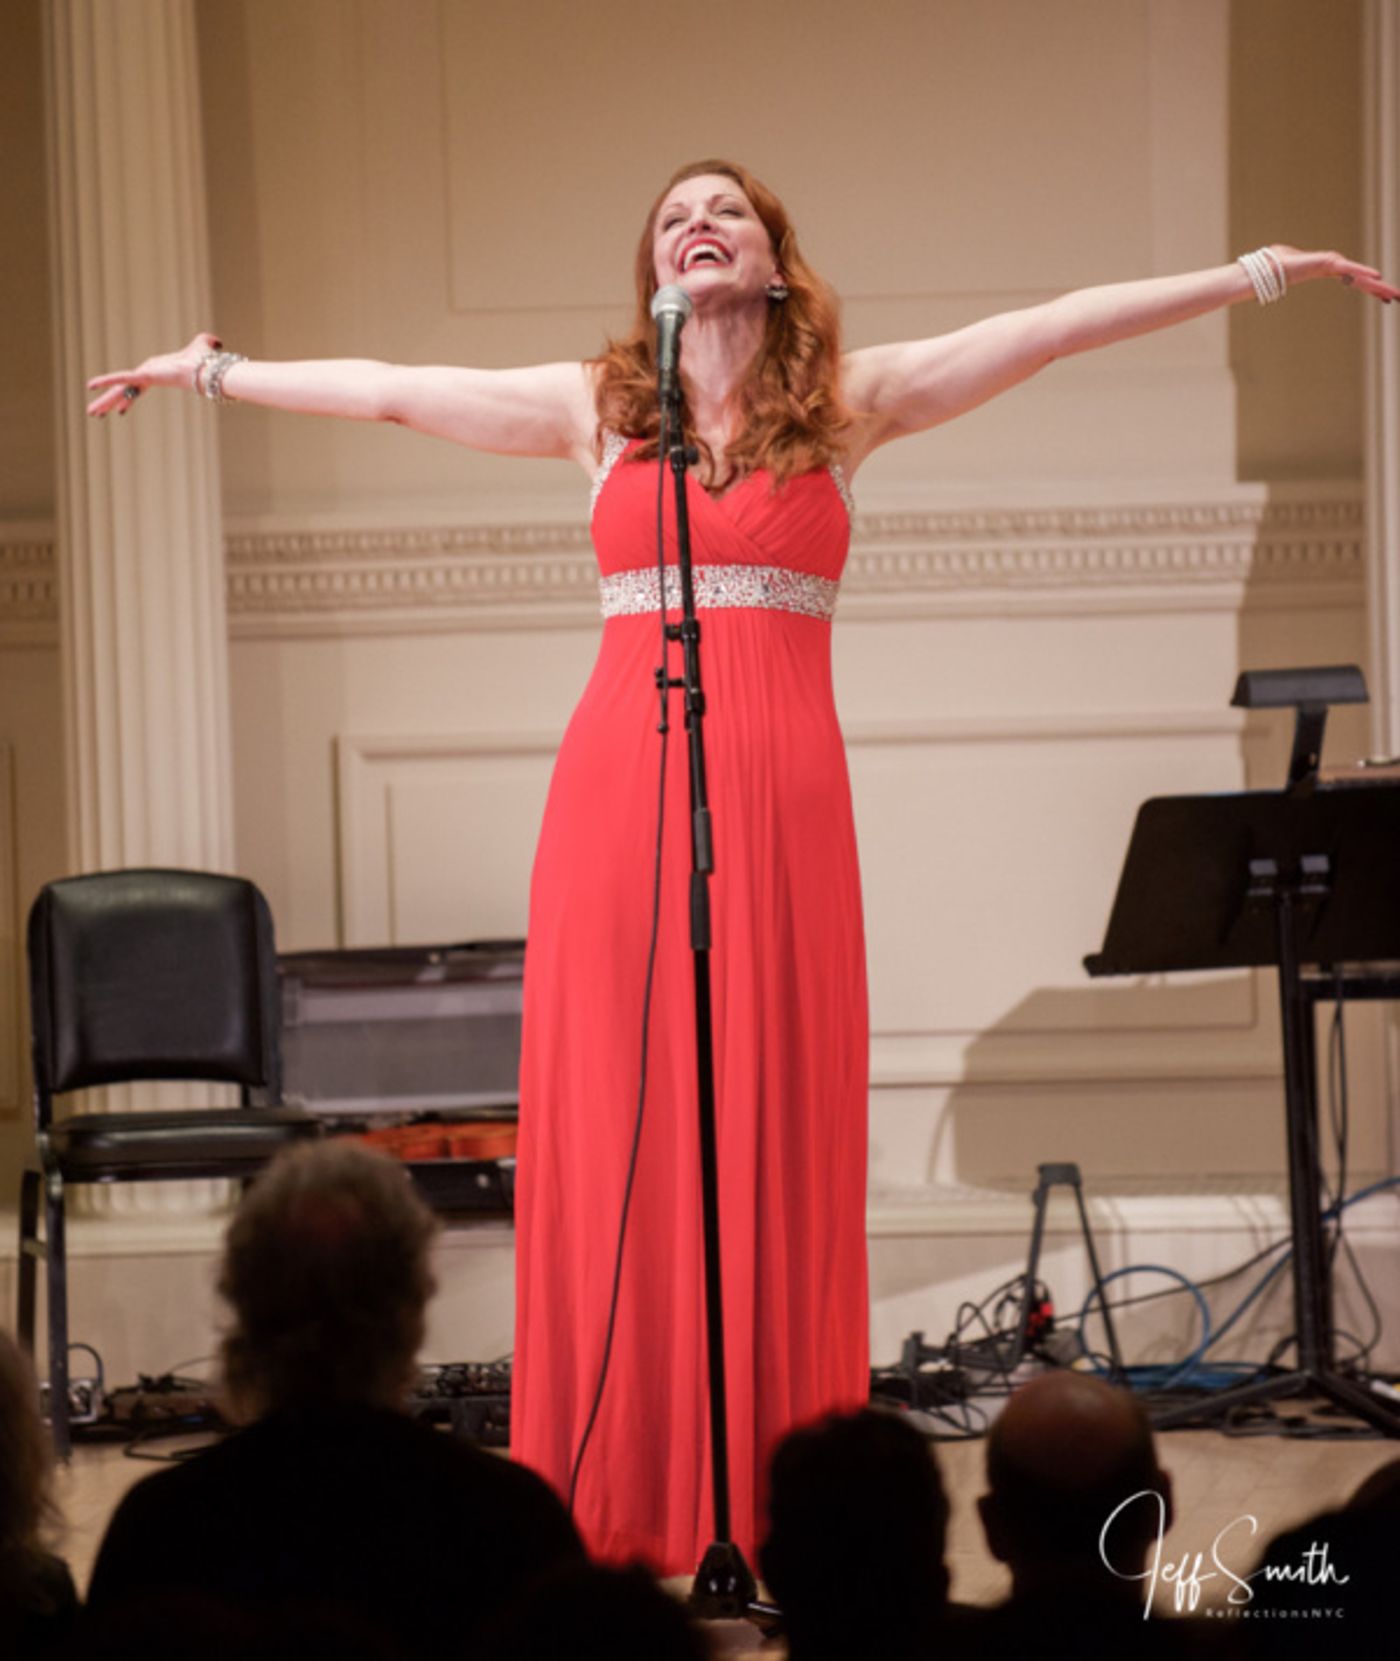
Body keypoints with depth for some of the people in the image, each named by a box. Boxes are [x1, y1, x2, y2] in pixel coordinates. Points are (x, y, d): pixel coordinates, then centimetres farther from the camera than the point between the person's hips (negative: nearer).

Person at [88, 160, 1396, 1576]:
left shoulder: (849, 400, 10)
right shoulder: (596, 405, 14)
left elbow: (1055, 327, 7)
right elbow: (386, 390, 21)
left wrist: (1261, 275, 5)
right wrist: (214, 372, 27)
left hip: (778, 792, -1)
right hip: (619, 777, 1)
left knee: (775, 1130, -1)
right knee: (610, 1132, -1)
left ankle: (772, 1496, 2)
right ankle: (619, 1503, 3)